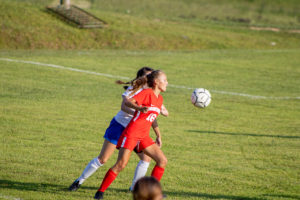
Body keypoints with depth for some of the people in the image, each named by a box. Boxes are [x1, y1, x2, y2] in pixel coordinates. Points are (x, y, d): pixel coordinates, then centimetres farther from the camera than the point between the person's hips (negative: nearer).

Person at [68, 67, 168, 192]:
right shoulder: (133, 90, -14)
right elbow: (124, 106, -31)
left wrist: (158, 135, 7)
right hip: (119, 126, -6)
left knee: (146, 158, -6)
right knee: (102, 159, -7)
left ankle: (134, 188, 6)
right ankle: (79, 181, 7)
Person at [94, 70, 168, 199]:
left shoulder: (160, 99, 14)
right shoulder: (147, 92, -10)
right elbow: (128, 102, -22)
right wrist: (139, 108, -42)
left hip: (144, 136, 8)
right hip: (132, 133, -8)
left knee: (162, 160, -1)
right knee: (121, 164, -13)